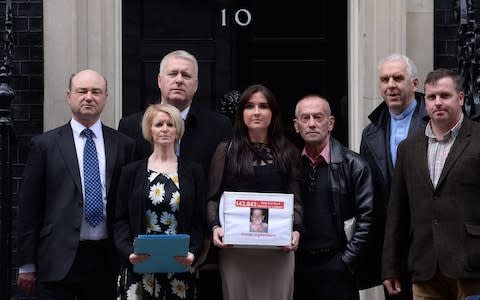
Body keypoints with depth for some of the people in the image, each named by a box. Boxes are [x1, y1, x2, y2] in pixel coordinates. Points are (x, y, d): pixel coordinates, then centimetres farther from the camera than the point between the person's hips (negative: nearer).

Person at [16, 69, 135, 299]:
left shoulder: (123, 145, 7)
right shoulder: (45, 145, 2)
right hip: (59, 259, -2)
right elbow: (28, 205, 2)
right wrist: (27, 264, 0)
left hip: (106, 258, 2)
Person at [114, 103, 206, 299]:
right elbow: (121, 219, 5)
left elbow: (199, 220, 5)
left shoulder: (194, 171, 8)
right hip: (140, 267, 0)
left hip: (181, 267, 0)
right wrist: (129, 252, -11)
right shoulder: (132, 171, 8)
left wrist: (193, 253, -11)